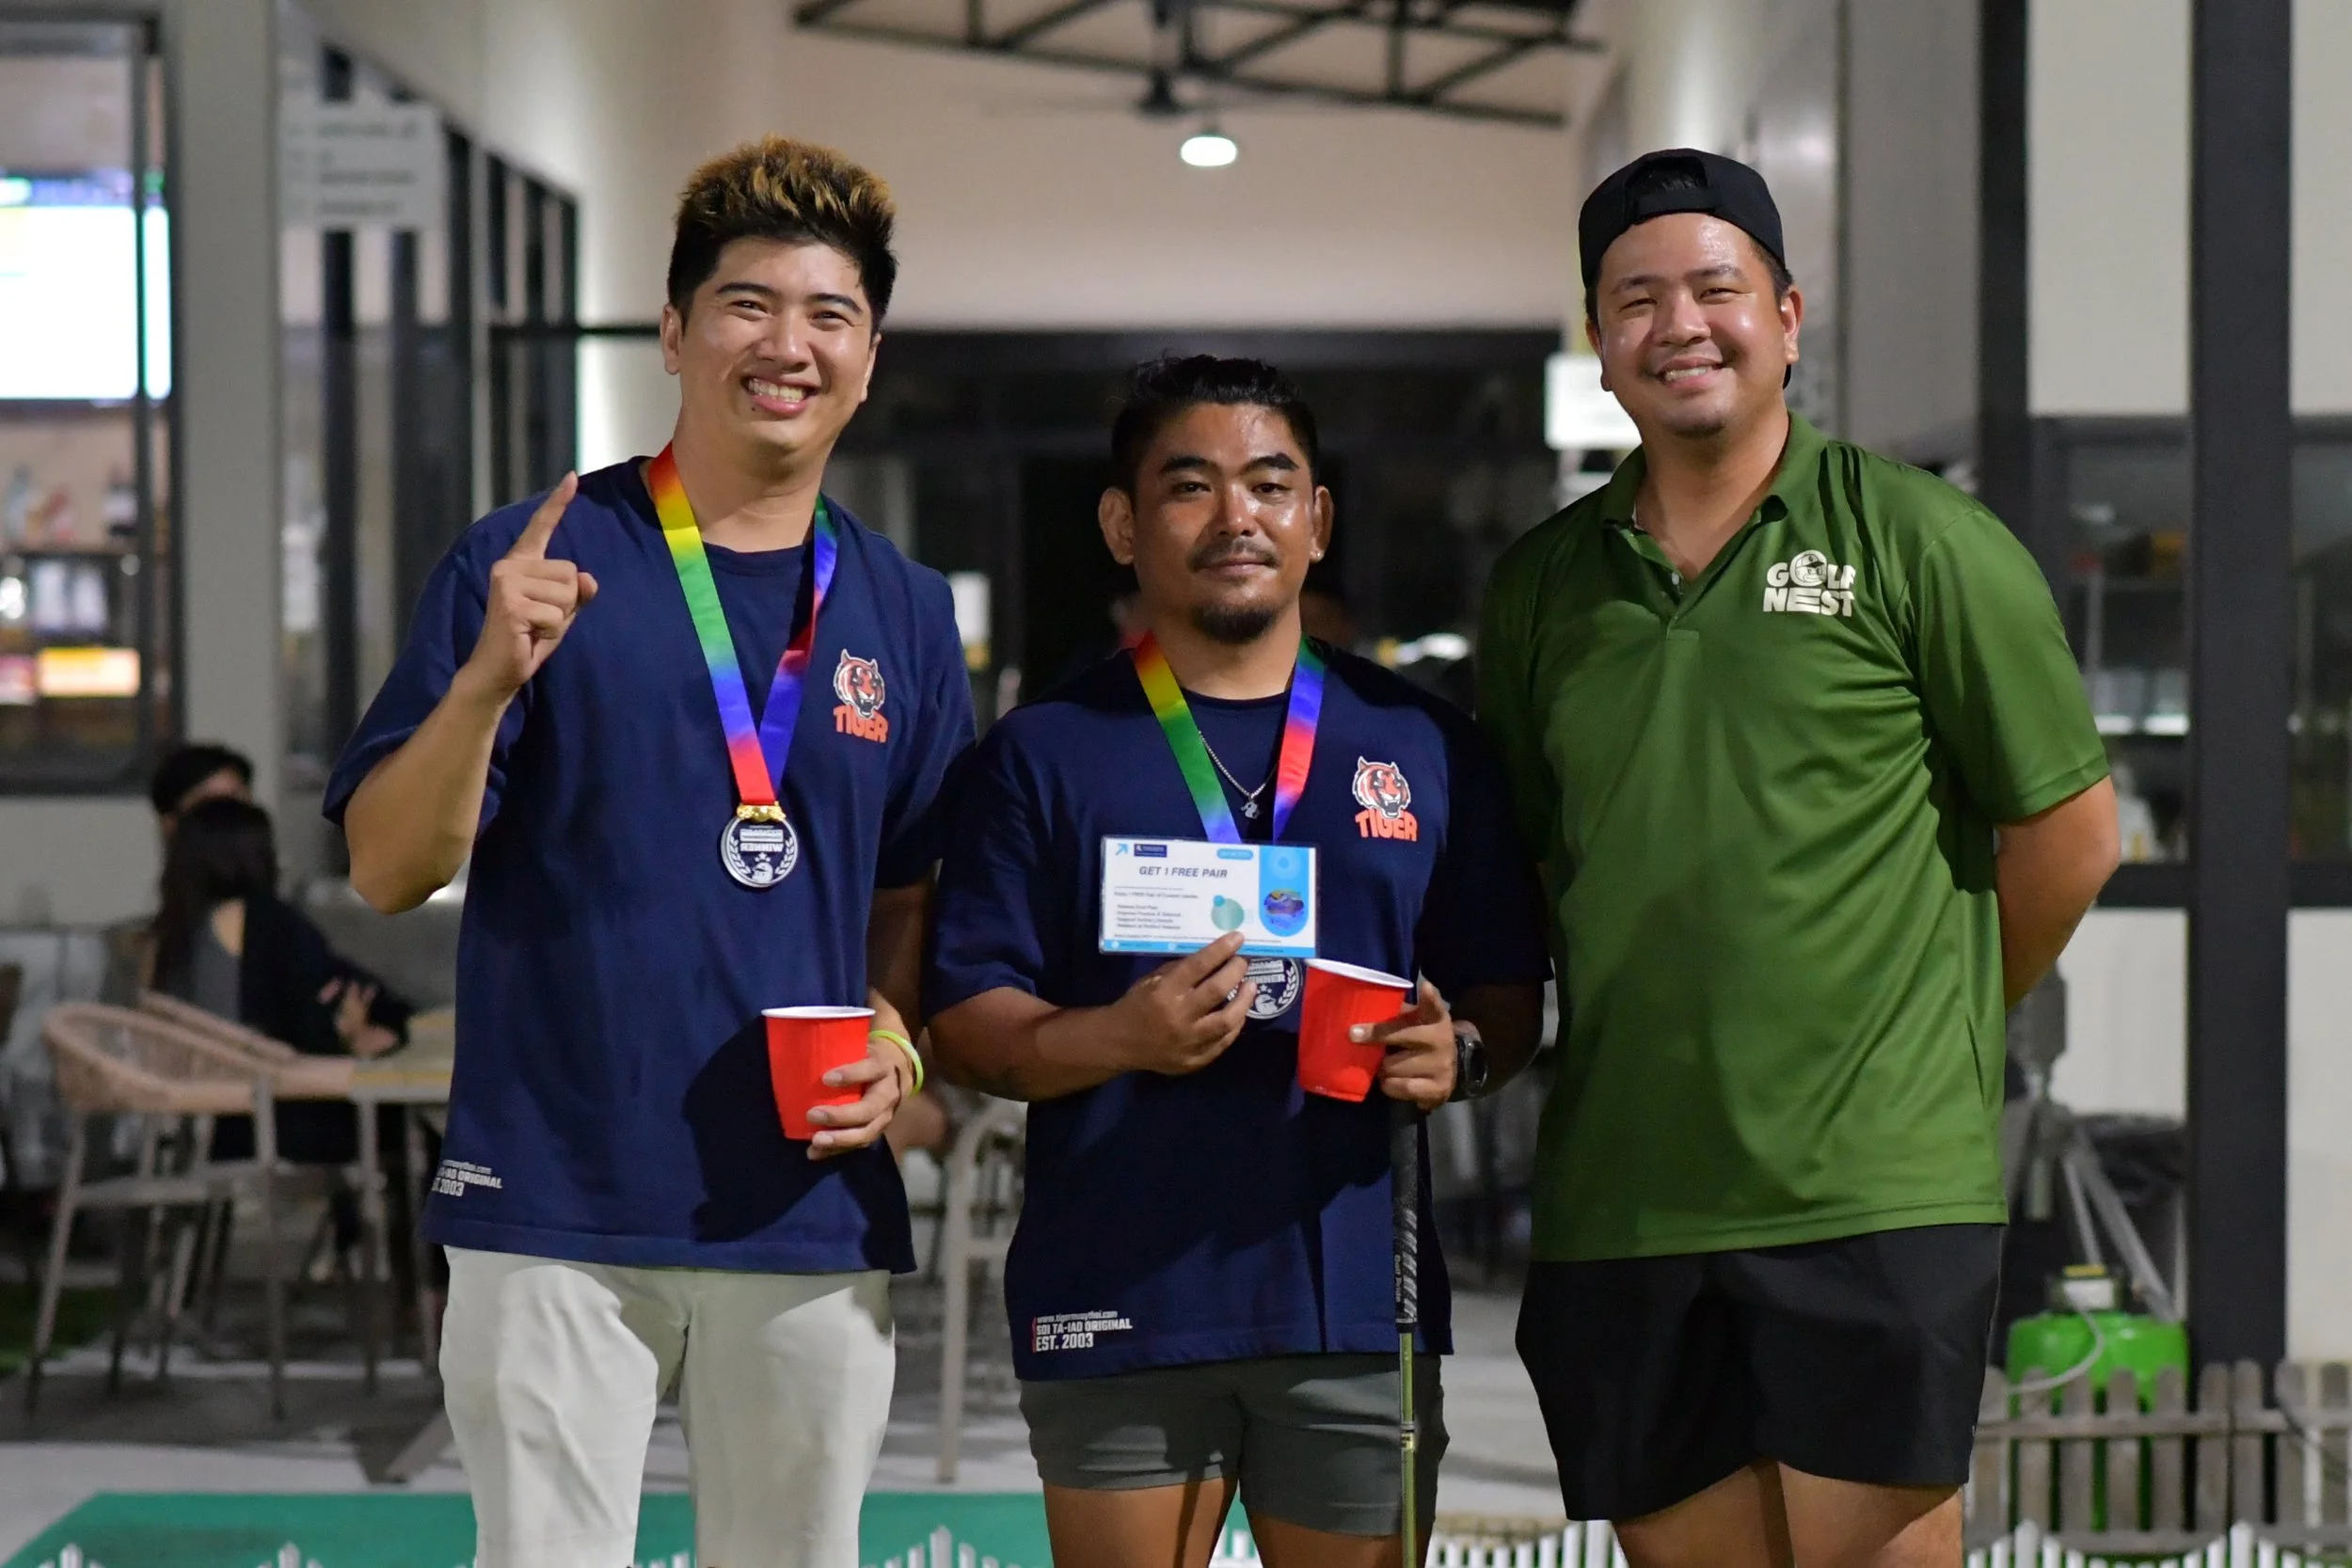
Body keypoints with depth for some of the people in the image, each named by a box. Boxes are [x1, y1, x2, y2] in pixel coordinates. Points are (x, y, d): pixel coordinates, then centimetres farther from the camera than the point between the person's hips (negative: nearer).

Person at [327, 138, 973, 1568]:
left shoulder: (906, 613, 11)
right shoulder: (532, 564, -1)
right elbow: (388, 870, -4)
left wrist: (898, 1039, -2)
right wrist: (488, 682, -20)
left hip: (813, 1218, 4)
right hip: (554, 1211, -3)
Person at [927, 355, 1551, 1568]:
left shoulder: (1424, 744, 12)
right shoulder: (1046, 754, 5)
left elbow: (1508, 996, 14)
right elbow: (966, 1025, 0)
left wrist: (1458, 1051, -9)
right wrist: (1120, 1036, -19)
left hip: (1357, 1300, 2)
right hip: (1116, 1304, -2)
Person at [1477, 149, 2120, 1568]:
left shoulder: (1919, 543, 0)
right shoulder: (1543, 585, 12)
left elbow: (2069, 832, 3)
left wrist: (1923, 1047, 9)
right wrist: (1657, 1052, 13)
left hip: (1873, 1198, -4)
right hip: (1621, 1204, 4)